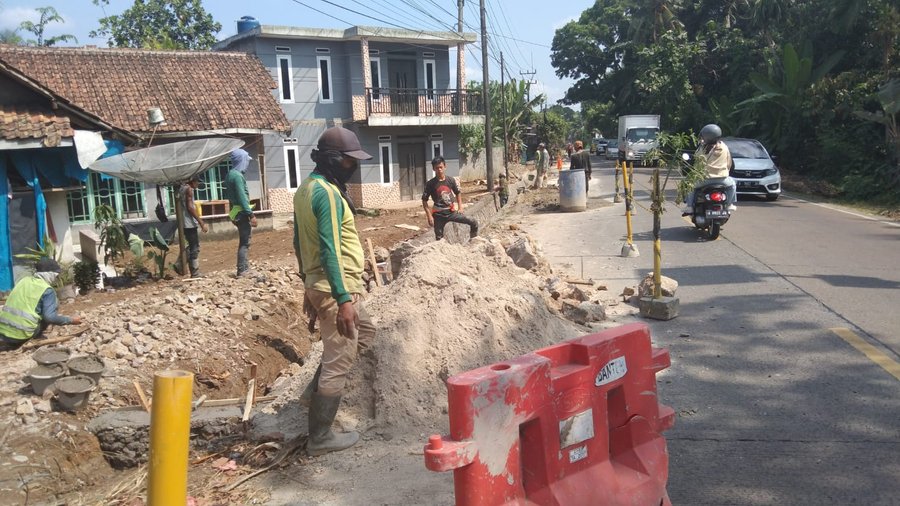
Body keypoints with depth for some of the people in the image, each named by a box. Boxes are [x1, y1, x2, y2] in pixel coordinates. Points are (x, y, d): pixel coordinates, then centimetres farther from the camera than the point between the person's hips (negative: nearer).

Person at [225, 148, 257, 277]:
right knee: (245, 242, -6)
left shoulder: (230, 174, 14)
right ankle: (242, 270, -4)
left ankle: (244, 267, 22)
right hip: (242, 213, -10)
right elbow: (242, 197, -21)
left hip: (237, 212, 10)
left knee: (244, 241, 16)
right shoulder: (237, 176, -16)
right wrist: (251, 214, -21)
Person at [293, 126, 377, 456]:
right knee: (338, 362, -1)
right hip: (336, 287, -10)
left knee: (364, 332, 27)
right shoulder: (328, 193, -19)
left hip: (317, 283, 10)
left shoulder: (305, 189, 12)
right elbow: (330, 250, -25)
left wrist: (309, 284, 25)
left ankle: (315, 392, 25)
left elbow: (299, 241, 18)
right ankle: (320, 437, 9)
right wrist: (343, 299, -26)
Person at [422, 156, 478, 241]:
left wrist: (460, 207, 6)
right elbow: (424, 200, -6)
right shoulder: (430, 184, -9)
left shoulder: (451, 180, 1)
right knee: (439, 239, 2)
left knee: (474, 223, -4)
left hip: (451, 212, 3)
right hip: (439, 215, -3)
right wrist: (429, 216, -12)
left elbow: (458, 193, 16)